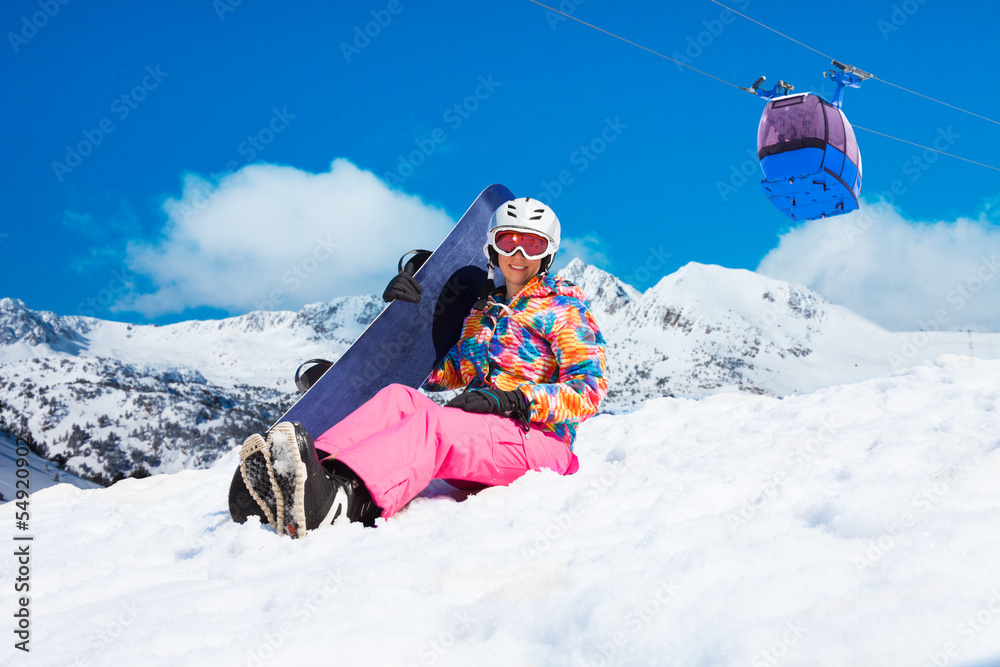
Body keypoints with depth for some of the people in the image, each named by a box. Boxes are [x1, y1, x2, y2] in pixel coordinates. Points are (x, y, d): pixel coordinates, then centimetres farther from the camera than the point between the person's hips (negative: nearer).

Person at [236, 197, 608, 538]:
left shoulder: (566, 307, 9)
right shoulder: (482, 311, 27)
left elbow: (590, 389, -4)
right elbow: (443, 373, 25)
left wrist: (513, 400, -17)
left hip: (540, 441, -6)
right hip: (476, 433, 6)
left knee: (433, 423, -35)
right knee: (399, 397, -22)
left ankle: (339, 501, -64)